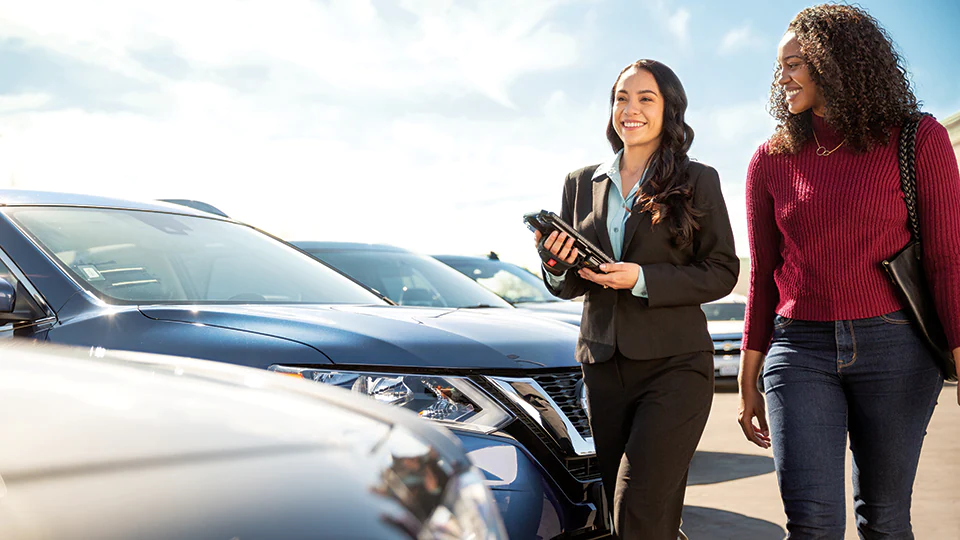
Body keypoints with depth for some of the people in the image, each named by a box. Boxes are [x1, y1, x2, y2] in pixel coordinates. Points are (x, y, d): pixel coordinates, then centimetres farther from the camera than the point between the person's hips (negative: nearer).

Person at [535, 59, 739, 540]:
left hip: (675, 363, -4)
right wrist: (558, 262, -9)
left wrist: (643, 279, -15)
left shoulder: (698, 181, 3)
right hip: (603, 366, 5)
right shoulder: (581, 183, 13)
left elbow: (722, 272, -2)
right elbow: (565, 287, 15)